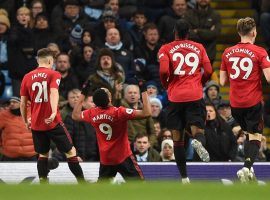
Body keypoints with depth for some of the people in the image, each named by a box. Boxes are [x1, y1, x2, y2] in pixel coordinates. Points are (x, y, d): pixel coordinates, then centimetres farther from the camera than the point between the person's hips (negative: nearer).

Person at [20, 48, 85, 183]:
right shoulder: (53, 75, -3)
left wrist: (26, 121, 21)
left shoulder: (27, 77, 7)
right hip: (53, 122, -4)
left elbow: (23, 102, 8)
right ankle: (82, 183, 5)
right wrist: (54, 112, -34)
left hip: (36, 124, 4)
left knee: (43, 155, 14)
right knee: (70, 151, 5)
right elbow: (54, 93, -21)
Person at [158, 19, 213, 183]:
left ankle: (184, 178, 8)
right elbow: (208, 71, 7)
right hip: (196, 96, 1)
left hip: (175, 97, -1)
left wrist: (166, 85, 9)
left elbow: (164, 71, -10)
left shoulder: (166, 49, 4)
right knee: (198, 131, -2)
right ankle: (199, 142, -41)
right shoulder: (199, 48, 11)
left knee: (177, 138, 9)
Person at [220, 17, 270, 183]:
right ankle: (247, 167, -22)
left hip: (235, 103, 5)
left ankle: (248, 170, 18)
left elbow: (223, 81, 8)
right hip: (254, 102, -5)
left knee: (249, 134, 22)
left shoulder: (227, 53, 4)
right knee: (255, 137, 0)